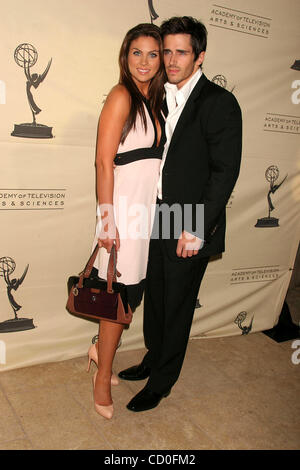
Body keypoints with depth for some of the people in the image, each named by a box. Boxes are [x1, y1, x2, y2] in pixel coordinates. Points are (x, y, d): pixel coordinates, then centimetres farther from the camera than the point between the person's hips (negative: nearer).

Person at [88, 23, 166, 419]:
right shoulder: (121, 96, -10)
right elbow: (104, 161, -14)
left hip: (146, 208, 8)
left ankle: (101, 348, 37)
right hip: (124, 208, -8)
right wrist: (107, 218, -19)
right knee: (121, 295, 0)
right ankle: (103, 379, 19)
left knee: (130, 293, 13)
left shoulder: (153, 101, 15)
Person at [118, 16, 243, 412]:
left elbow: (225, 172, -16)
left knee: (177, 308, 8)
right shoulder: (162, 96, 9)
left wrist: (196, 230, -19)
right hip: (157, 218, 7)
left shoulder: (220, 103, -12)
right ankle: (153, 359, 43)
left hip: (191, 229, -6)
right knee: (154, 297, 20)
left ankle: (161, 383, 28)